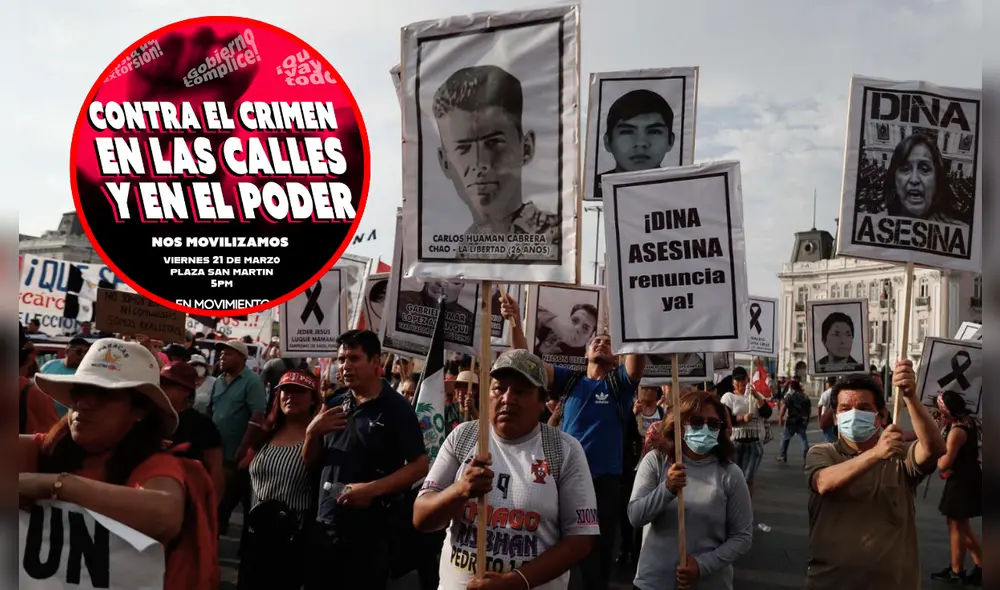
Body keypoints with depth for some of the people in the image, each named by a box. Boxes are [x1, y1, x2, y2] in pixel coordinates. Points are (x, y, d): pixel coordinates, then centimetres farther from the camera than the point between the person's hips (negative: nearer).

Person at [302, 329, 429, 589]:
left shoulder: (397, 409, -8)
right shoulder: (335, 405, 9)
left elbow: (420, 465, -12)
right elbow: (311, 463, 15)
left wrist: (373, 489, -22)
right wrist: (313, 433, -5)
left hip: (369, 533, -5)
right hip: (324, 527, 5)